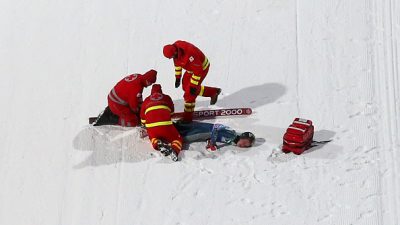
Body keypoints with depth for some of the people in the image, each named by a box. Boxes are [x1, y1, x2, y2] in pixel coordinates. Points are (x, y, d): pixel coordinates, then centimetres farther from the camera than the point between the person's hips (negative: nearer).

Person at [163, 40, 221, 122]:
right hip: (191, 68, 9)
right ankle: (213, 92, 31)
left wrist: (193, 86, -24)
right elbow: (177, 62, 5)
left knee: (189, 93, -8)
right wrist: (177, 77, 9)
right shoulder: (175, 48, -16)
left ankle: (188, 117, 6)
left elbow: (198, 70, -30)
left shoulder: (189, 54, -42)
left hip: (202, 68, -9)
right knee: (185, 87, 20)